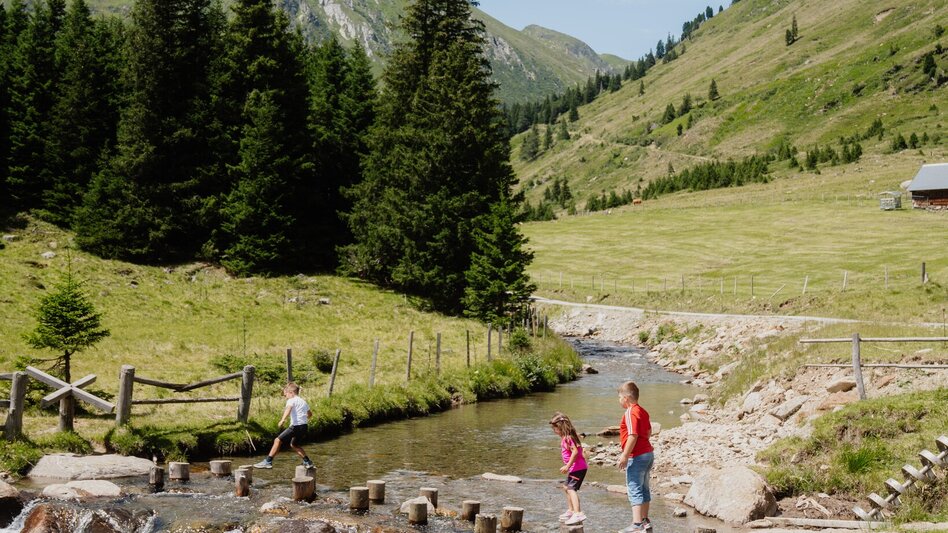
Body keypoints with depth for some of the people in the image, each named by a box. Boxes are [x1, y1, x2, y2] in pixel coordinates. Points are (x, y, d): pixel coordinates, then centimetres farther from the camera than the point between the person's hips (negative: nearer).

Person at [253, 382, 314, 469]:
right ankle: (307, 461, 26)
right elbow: (310, 414, 38)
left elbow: (288, 409, -24)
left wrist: (282, 420, -38)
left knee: (278, 440, -7)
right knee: (293, 444, 27)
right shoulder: (303, 402, 23)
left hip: (296, 426, -8)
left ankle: (268, 462, -13)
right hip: (304, 427, 8)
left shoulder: (291, 401, -1)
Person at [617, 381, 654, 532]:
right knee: (643, 489, 17)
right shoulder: (642, 411, 13)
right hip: (648, 453, 10)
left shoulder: (630, 413, -17)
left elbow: (633, 435, -23)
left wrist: (625, 455, -20)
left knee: (635, 491, -6)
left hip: (636, 456, -10)